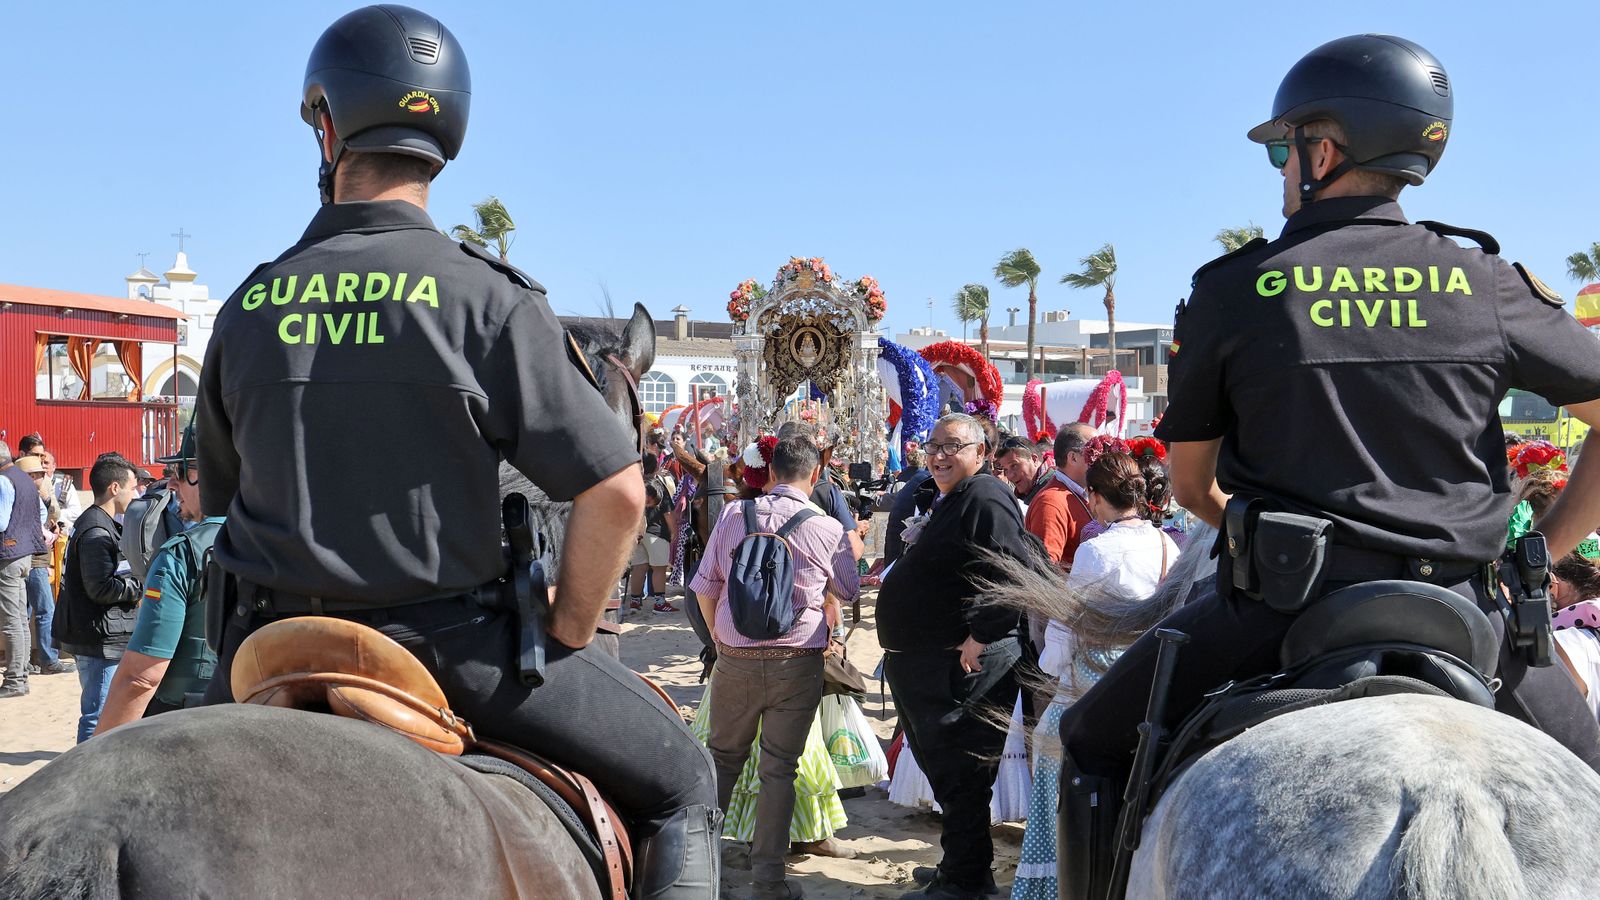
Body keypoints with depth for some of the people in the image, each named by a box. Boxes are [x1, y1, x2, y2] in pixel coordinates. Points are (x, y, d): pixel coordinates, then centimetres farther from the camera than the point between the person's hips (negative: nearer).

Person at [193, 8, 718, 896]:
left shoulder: (247, 307, 3)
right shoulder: (487, 298, -12)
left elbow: (222, 498, 13)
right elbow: (615, 493, -16)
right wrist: (565, 639, -1)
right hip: (445, 642, -4)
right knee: (682, 783, 12)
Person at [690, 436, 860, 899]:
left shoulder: (733, 515, -2)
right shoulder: (828, 529, -7)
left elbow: (704, 587, 3)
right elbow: (849, 590, 10)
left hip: (734, 659, 2)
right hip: (796, 664, -2)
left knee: (723, 758, 18)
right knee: (779, 769, 7)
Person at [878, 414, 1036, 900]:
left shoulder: (985, 498, -16)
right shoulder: (947, 502, 17)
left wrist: (982, 635, -25)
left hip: (962, 666, -11)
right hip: (927, 667, 11)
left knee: (958, 776, -2)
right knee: (944, 769, 20)